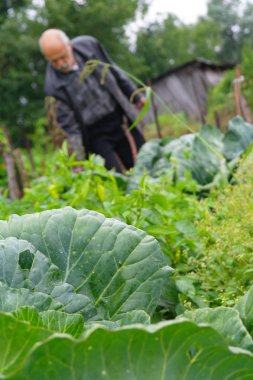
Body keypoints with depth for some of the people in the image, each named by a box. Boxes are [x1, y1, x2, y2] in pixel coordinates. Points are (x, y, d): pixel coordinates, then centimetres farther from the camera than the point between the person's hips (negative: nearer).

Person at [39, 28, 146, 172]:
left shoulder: (88, 45, -9)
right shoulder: (54, 85, -19)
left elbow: (113, 70, 8)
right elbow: (69, 125, -17)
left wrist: (135, 95, 14)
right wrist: (78, 162, -21)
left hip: (120, 119, 4)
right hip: (96, 135, -4)